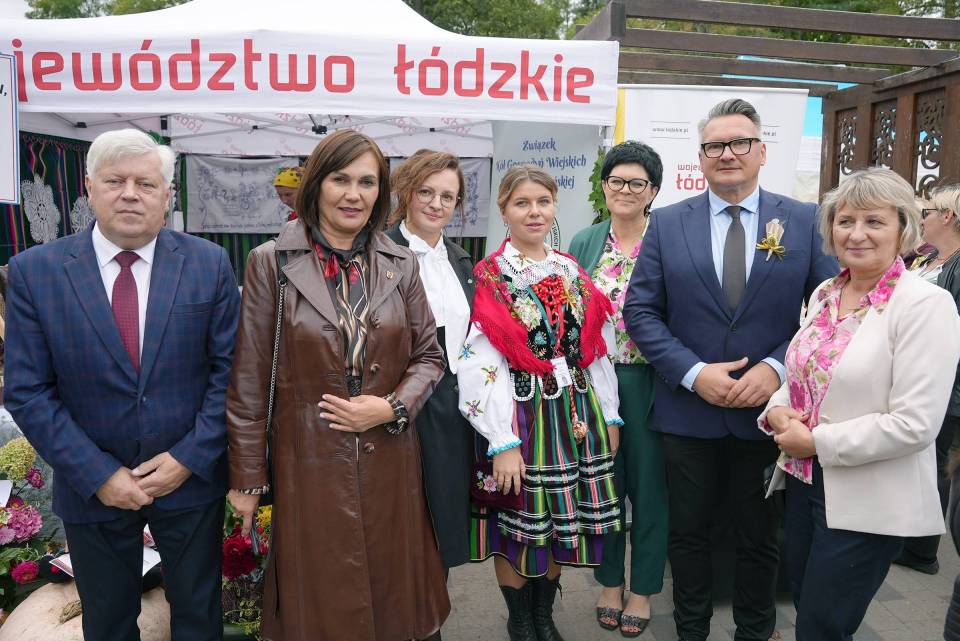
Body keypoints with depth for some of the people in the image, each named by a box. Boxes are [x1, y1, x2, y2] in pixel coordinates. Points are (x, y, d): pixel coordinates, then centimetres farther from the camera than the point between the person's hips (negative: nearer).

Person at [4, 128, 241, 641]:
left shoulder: (209, 264, -7)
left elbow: (228, 368, -6)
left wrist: (188, 458, -12)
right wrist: (98, 475, -12)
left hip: (191, 478, 0)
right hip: (91, 486, 0)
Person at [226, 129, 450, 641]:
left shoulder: (400, 264, 2)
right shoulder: (271, 262, -5)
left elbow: (428, 355, 8)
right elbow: (249, 382, -4)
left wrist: (392, 407, -10)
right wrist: (247, 479, -2)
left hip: (390, 465, 3)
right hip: (308, 467, -2)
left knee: (391, 599, 16)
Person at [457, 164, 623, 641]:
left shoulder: (572, 273, 8)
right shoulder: (489, 278, -8)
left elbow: (596, 348, 11)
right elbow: (480, 364, -14)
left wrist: (609, 415, 10)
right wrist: (503, 442, -18)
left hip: (575, 411, 5)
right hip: (519, 414, -5)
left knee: (559, 521, 13)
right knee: (517, 525, 7)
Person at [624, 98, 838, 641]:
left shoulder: (806, 221, -1)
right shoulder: (667, 223, -1)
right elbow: (640, 312, -4)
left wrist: (778, 367, -17)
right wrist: (694, 373, -15)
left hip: (769, 412, 0)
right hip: (688, 410, 0)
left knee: (761, 535, 17)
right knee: (689, 531, 15)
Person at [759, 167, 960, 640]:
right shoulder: (823, 294, 6)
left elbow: (915, 425, -21)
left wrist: (817, 442, -17)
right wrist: (778, 411, -6)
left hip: (867, 504, -6)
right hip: (804, 482, 7)